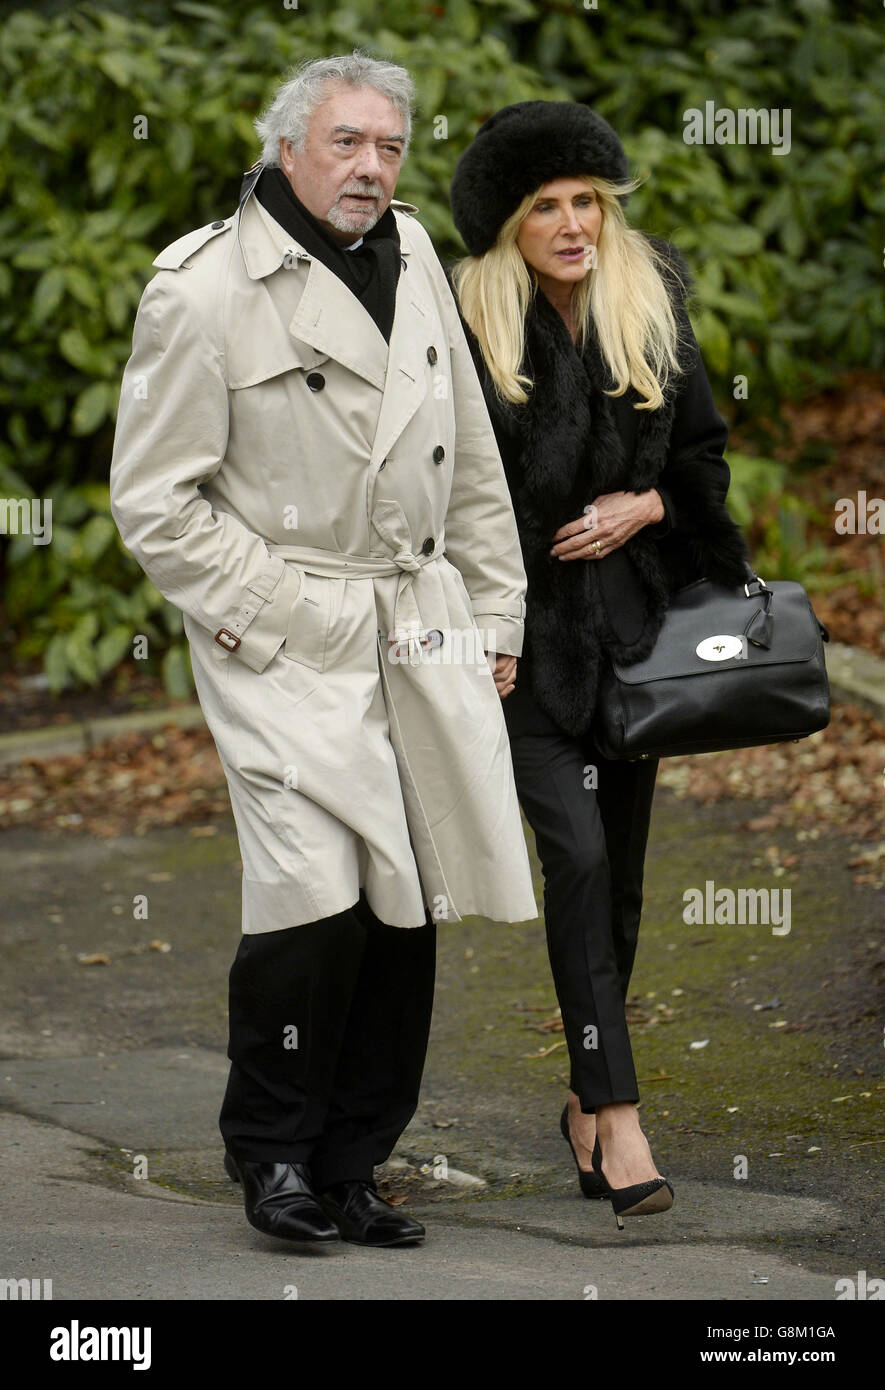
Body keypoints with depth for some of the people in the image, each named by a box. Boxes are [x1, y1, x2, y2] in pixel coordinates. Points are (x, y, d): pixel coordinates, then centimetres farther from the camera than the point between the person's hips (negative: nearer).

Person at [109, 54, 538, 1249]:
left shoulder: (412, 255, 12)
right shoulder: (204, 287, -8)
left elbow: (469, 456, 19)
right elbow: (154, 500, -7)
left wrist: (494, 612, 17)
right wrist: (273, 614, -11)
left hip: (422, 637, 6)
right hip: (285, 642, -6)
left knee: (406, 910, 4)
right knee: (316, 901, -16)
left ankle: (348, 1166, 17)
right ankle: (271, 1150, 5)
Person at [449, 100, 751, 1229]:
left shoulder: (652, 311, 2)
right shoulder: (466, 331, -10)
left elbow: (702, 453, 12)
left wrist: (643, 509, -7)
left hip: (628, 620, 4)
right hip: (520, 627, -4)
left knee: (619, 867, 9)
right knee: (577, 853, -15)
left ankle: (587, 1098, 25)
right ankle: (617, 1115, -13)